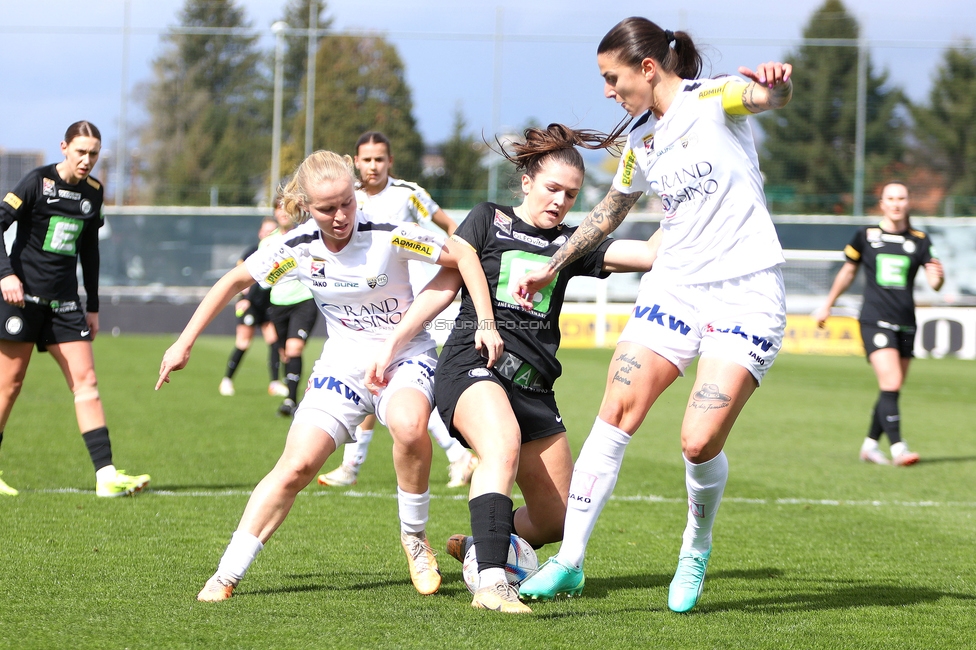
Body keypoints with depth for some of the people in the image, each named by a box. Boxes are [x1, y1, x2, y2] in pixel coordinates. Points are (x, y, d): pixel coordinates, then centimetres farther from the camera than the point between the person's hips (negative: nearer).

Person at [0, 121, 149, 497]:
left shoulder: (93, 192, 9)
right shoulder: (38, 182, -8)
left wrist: (92, 306, 18)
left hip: (64, 301, 5)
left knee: (85, 380, -4)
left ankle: (106, 474, -9)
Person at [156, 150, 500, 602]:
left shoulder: (387, 237, -18)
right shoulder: (298, 249, -9)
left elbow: (462, 256, -12)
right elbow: (235, 281, 5)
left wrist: (486, 323, -22)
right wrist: (184, 343, 5)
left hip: (406, 358, -3)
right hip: (342, 368, 3)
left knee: (408, 426, -37)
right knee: (296, 466, -13)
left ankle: (414, 538, -14)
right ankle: (227, 574, -6)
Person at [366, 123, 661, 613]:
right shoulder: (488, 220, 9)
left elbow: (651, 253, 6)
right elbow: (444, 285, 8)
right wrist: (394, 343, 3)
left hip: (533, 386, 5)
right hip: (471, 366, -5)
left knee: (557, 519, 4)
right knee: (503, 444, -37)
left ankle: (477, 546, 31)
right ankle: (491, 581, -47)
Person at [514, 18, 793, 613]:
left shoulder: (713, 100, -8)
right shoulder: (639, 143, 12)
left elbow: (772, 97, -30)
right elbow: (611, 212, 30)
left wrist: (778, 81, -54)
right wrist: (551, 269, 37)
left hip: (746, 294, -6)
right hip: (674, 288, 6)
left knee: (700, 443, -14)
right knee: (615, 416, -6)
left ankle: (697, 550, 16)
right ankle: (569, 563, 1)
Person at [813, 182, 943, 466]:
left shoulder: (919, 240, 7)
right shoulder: (866, 235, 4)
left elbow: (934, 283, 0)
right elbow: (848, 272, 17)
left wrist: (938, 276, -24)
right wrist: (827, 306, 23)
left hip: (905, 324, 3)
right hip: (875, 322, -3)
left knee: (892, 390, 8)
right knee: (890, 384, -18)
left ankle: (870, 444, 22)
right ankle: (897, 447, -21)